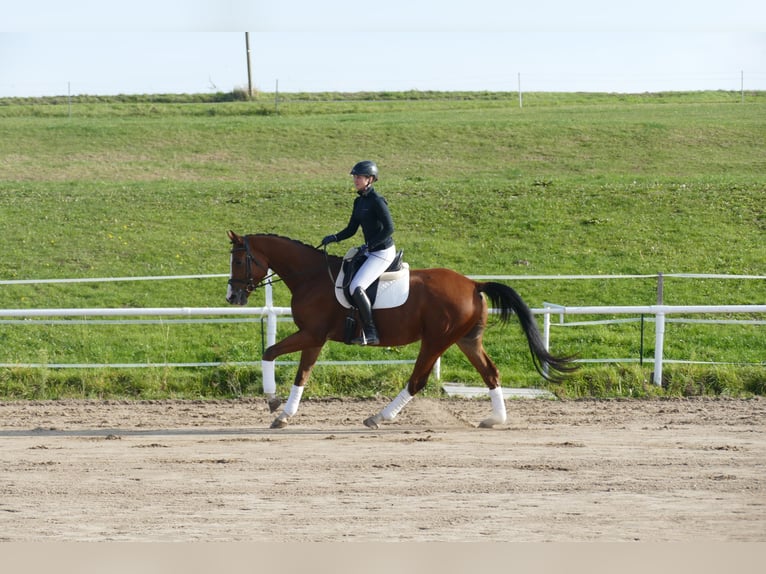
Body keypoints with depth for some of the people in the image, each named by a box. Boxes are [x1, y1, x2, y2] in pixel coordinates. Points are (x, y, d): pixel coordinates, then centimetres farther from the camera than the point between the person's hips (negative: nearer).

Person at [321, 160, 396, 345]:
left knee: (356, 288, -22)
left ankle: (371, 333, -18)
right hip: (370, 251, 10)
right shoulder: (359, 201, 11)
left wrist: (369, 245, -21)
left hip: (383, 252, -10)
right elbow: (351, 229, 15)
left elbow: (389, 228, -21)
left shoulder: (377, 201, -16)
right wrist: (334, 238, -2)